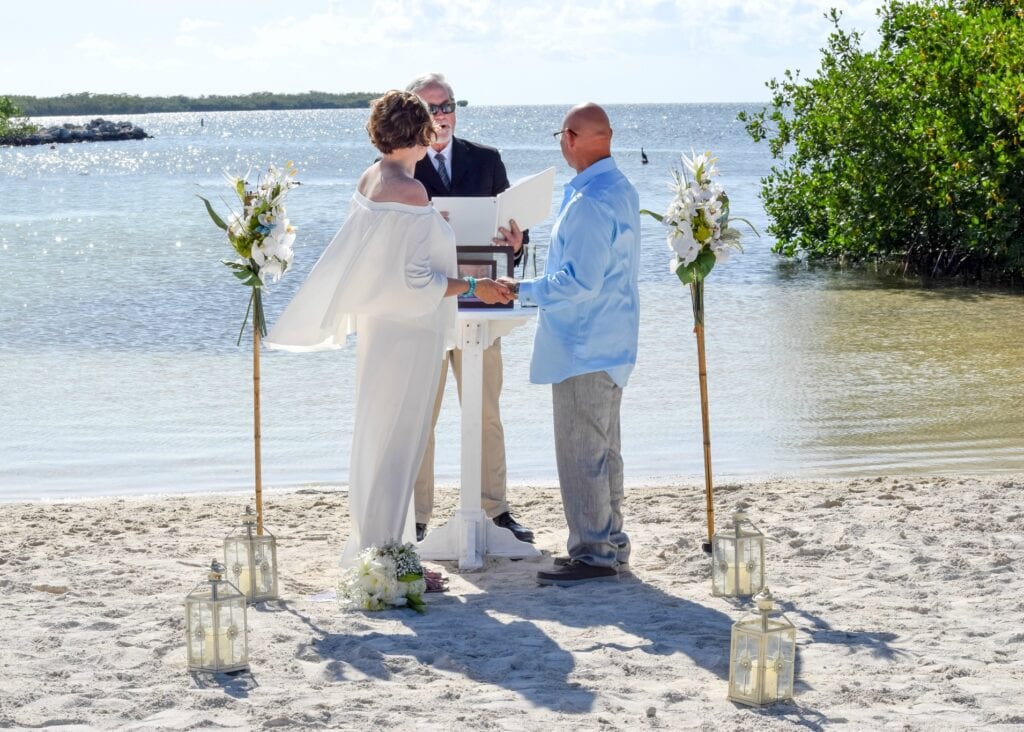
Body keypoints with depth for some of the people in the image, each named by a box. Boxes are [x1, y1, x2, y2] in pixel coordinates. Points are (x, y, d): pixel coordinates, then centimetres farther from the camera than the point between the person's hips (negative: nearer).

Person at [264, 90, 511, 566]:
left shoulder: (369, 179, 6)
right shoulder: (410, 193, -21)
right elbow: (413, 281, -22)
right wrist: (471, 288, -14)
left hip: (376, 323, 9)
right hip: (406, 330, -9)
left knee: (377, 435, 17)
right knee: (397, 442, -2)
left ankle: (370, 546, 26)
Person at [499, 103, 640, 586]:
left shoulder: (589, 202, -21)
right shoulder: (622, 191, 11)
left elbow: (581, 282, -25)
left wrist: (522, 289, -15)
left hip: (582, 346, -10)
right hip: (610, 342, 10)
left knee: (581, 451, -4)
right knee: (601, 448, 17)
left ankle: (594, 554, 0)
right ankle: (609, 543, 26)